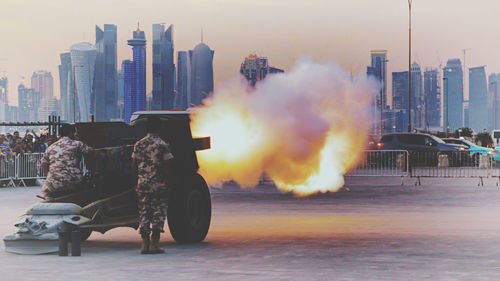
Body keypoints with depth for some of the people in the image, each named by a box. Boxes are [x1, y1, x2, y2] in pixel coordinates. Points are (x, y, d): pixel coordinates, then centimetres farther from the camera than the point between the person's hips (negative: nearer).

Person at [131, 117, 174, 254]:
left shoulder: (139, 145, 5)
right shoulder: (162, 145, -8)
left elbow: (134, 166, 8)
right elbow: (167, 167, -9)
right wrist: (169, 185, 0)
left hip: (142, 185, 4)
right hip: (159, 186, -4)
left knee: (143, 213, 8)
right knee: (158, 213, 1)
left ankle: (145, 243, 7)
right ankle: (154, 243, -4)